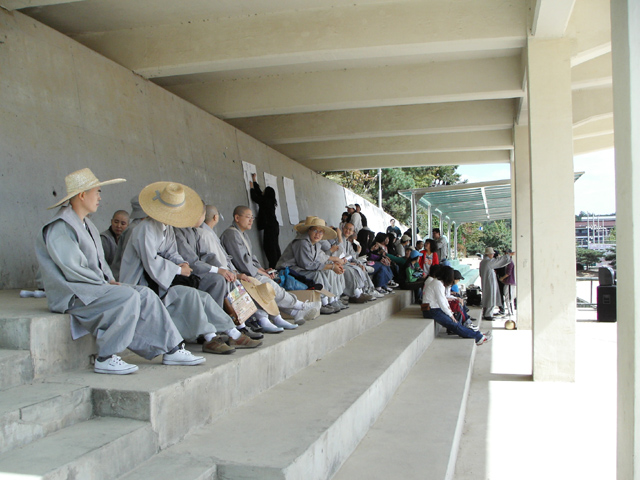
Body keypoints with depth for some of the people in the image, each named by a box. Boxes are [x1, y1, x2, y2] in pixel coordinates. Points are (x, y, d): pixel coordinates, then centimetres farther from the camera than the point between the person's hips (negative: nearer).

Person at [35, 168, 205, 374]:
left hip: (94, 286, 9)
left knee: (145, 295, -3)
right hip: (72, 294, -9)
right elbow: (72, 269, -20)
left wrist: (110, 280, 4)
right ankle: (105, 359, -19)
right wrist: (104, 283, -12)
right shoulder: (60, 227, -14)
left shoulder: (86, 225, 18)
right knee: (128, 297, -28)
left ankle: (173, 350, -1)